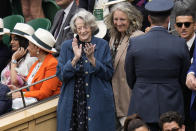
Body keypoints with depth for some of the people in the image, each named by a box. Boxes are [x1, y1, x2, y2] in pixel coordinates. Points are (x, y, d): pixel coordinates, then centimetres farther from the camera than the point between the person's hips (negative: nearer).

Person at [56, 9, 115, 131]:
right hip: (72, 103, 1)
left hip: (98, 102, -1)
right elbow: (61, 75, -1)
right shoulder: (67, 46, 6)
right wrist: (75, 59, -14)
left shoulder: (102, 45, 4)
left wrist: (92, 59, -14)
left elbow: (109, 74, -1)